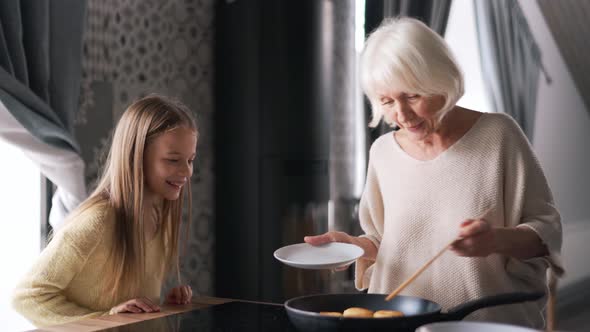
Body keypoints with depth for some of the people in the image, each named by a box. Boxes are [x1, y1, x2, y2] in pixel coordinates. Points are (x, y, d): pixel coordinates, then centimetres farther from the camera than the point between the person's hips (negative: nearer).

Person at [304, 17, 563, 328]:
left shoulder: (498, 134, -5)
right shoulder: (383, 151, 5)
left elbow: (546, 229, -1)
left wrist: (498, 239, -20)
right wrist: (353, 245, -3)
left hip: (494, 321, -3)